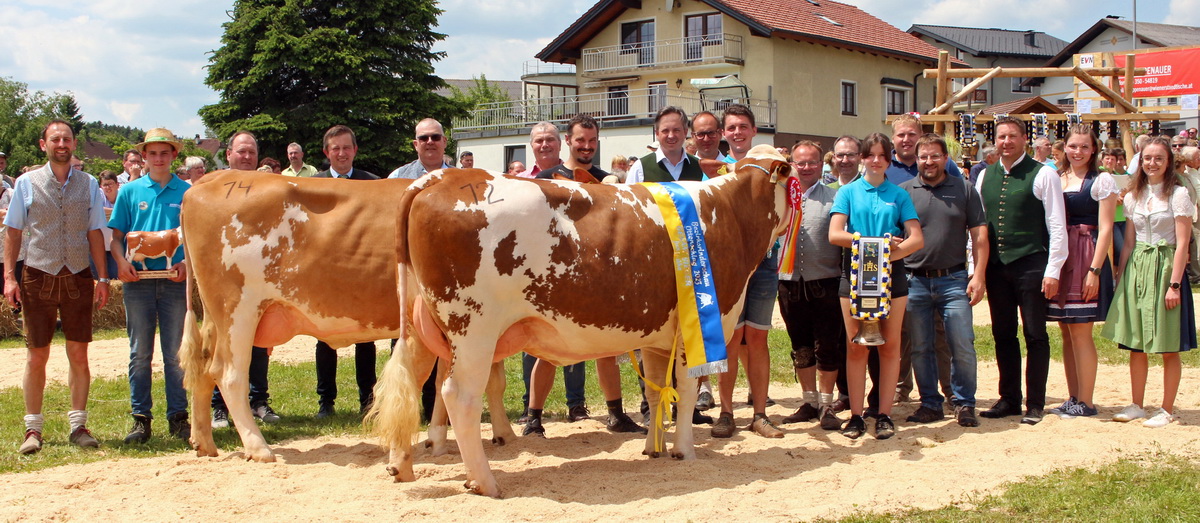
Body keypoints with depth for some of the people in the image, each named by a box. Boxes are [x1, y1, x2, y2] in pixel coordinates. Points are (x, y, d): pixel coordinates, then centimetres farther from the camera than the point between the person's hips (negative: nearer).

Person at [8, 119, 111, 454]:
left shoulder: (88, 184, 6)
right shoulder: (27, 183, 2)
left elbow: (95, 233, 8)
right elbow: (13, 232, 4)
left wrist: (102, 278, 4)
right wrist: (9, 277, -4)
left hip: (78, 278, 1)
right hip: (38, 276, -1)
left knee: (79, 355, 4)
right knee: (37, 357, 4)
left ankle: (78, 425, 13)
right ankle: (33, 429, 13)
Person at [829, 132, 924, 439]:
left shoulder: (899, 195, 9)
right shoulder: (848, 192, 7)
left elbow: (917, 238, 1)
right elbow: (835, 234, -4)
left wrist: (892, 251, -17)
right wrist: (874, 241, -14)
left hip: (891, 273, 1)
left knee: (890, 344, 1)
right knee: (855, 345, -1)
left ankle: (884, 415, 7)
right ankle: (856, 415, 4)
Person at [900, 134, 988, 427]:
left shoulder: (964, 189, 6)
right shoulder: (904, 191, 7)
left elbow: (979, 235, 4)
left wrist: (978, 275, -4)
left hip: (953, 280, -1)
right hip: (914, 281, 1)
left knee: (962, 345, -5)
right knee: (920, 348, 6)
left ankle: (964, 403, 9)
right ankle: (930, 404, 18)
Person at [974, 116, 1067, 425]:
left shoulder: (1042, 175, -3)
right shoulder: (985, 177, 11)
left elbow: (1057, 225, -5)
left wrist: (1052, 270, -10)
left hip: (1031, 265, -5)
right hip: (996, 267, 5)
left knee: (1035, 336, 1)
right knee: (1003, 335, 10)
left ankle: (1035, 404, 9)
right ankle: (1009, 399, 21)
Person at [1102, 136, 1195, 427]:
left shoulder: (1178, 194, -5)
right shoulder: (1133, 196, 11)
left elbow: (1182, 244, -9)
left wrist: (1174, 284, -15)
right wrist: (1119, 279, 9)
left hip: (1165, 267, -5)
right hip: (1136, 269, 5)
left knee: (1168, 348, 0)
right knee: (1136, 344, 8)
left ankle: (1167, 410, 9)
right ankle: (1137, 406, 18)